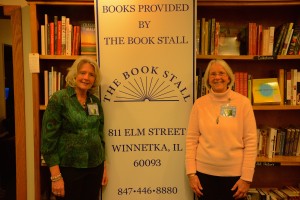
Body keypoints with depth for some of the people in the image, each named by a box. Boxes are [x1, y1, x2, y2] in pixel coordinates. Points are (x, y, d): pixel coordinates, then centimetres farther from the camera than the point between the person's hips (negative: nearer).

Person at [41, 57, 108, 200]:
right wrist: (56, 176, -15)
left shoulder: (95, 102, 6)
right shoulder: (59, 99, -9)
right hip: (68, 168, -5)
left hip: (94, 167, 5)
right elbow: (48, 138, -12)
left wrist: (103, 167, 12)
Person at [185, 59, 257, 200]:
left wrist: (246, 177, -7)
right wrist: (191, 173, -4)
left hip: (234, 173, -1)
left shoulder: (243, 102, -4)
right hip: (204, 172, 1)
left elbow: (250, 141, -5)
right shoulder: (199, 104, -1)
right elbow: (191, 139, 0)